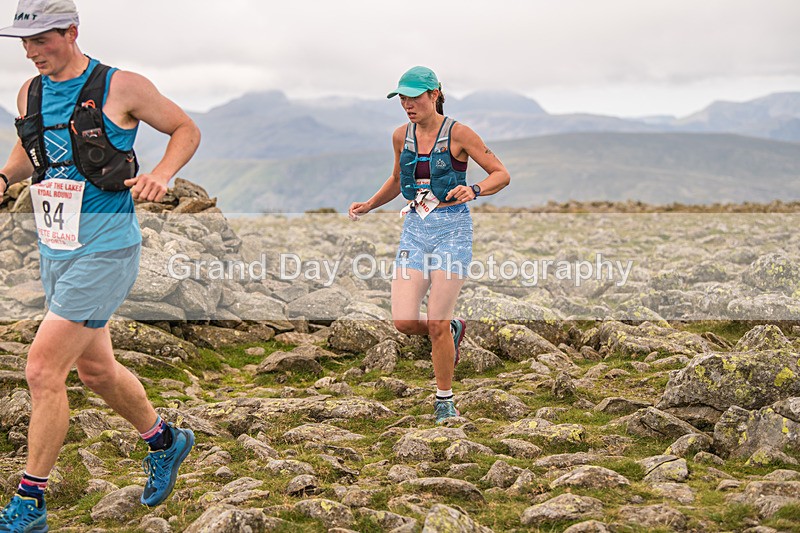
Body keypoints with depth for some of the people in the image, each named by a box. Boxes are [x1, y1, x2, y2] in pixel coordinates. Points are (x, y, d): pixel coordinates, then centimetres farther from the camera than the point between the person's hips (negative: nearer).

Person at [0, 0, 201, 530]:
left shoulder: (122, 87, -11)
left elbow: (187, 129, 0)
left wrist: (162, 174, -18)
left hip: (104, 250, -7)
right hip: (54, 250, 7)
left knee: (43, 371, -11)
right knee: (94, 367, 19)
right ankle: (165, 441, 43)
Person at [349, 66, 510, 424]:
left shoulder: (458, 134, -7)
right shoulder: (401, 136, 7)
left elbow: (501, 174, -4)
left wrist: (473, 190, -22)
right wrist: (368, 205, 11)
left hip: (452, 228, -5)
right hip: (414, 229, 5)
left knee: (437, 324, -6)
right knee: (404, 322, -6)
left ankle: (445, 399, 16)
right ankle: (453, 329, 27)